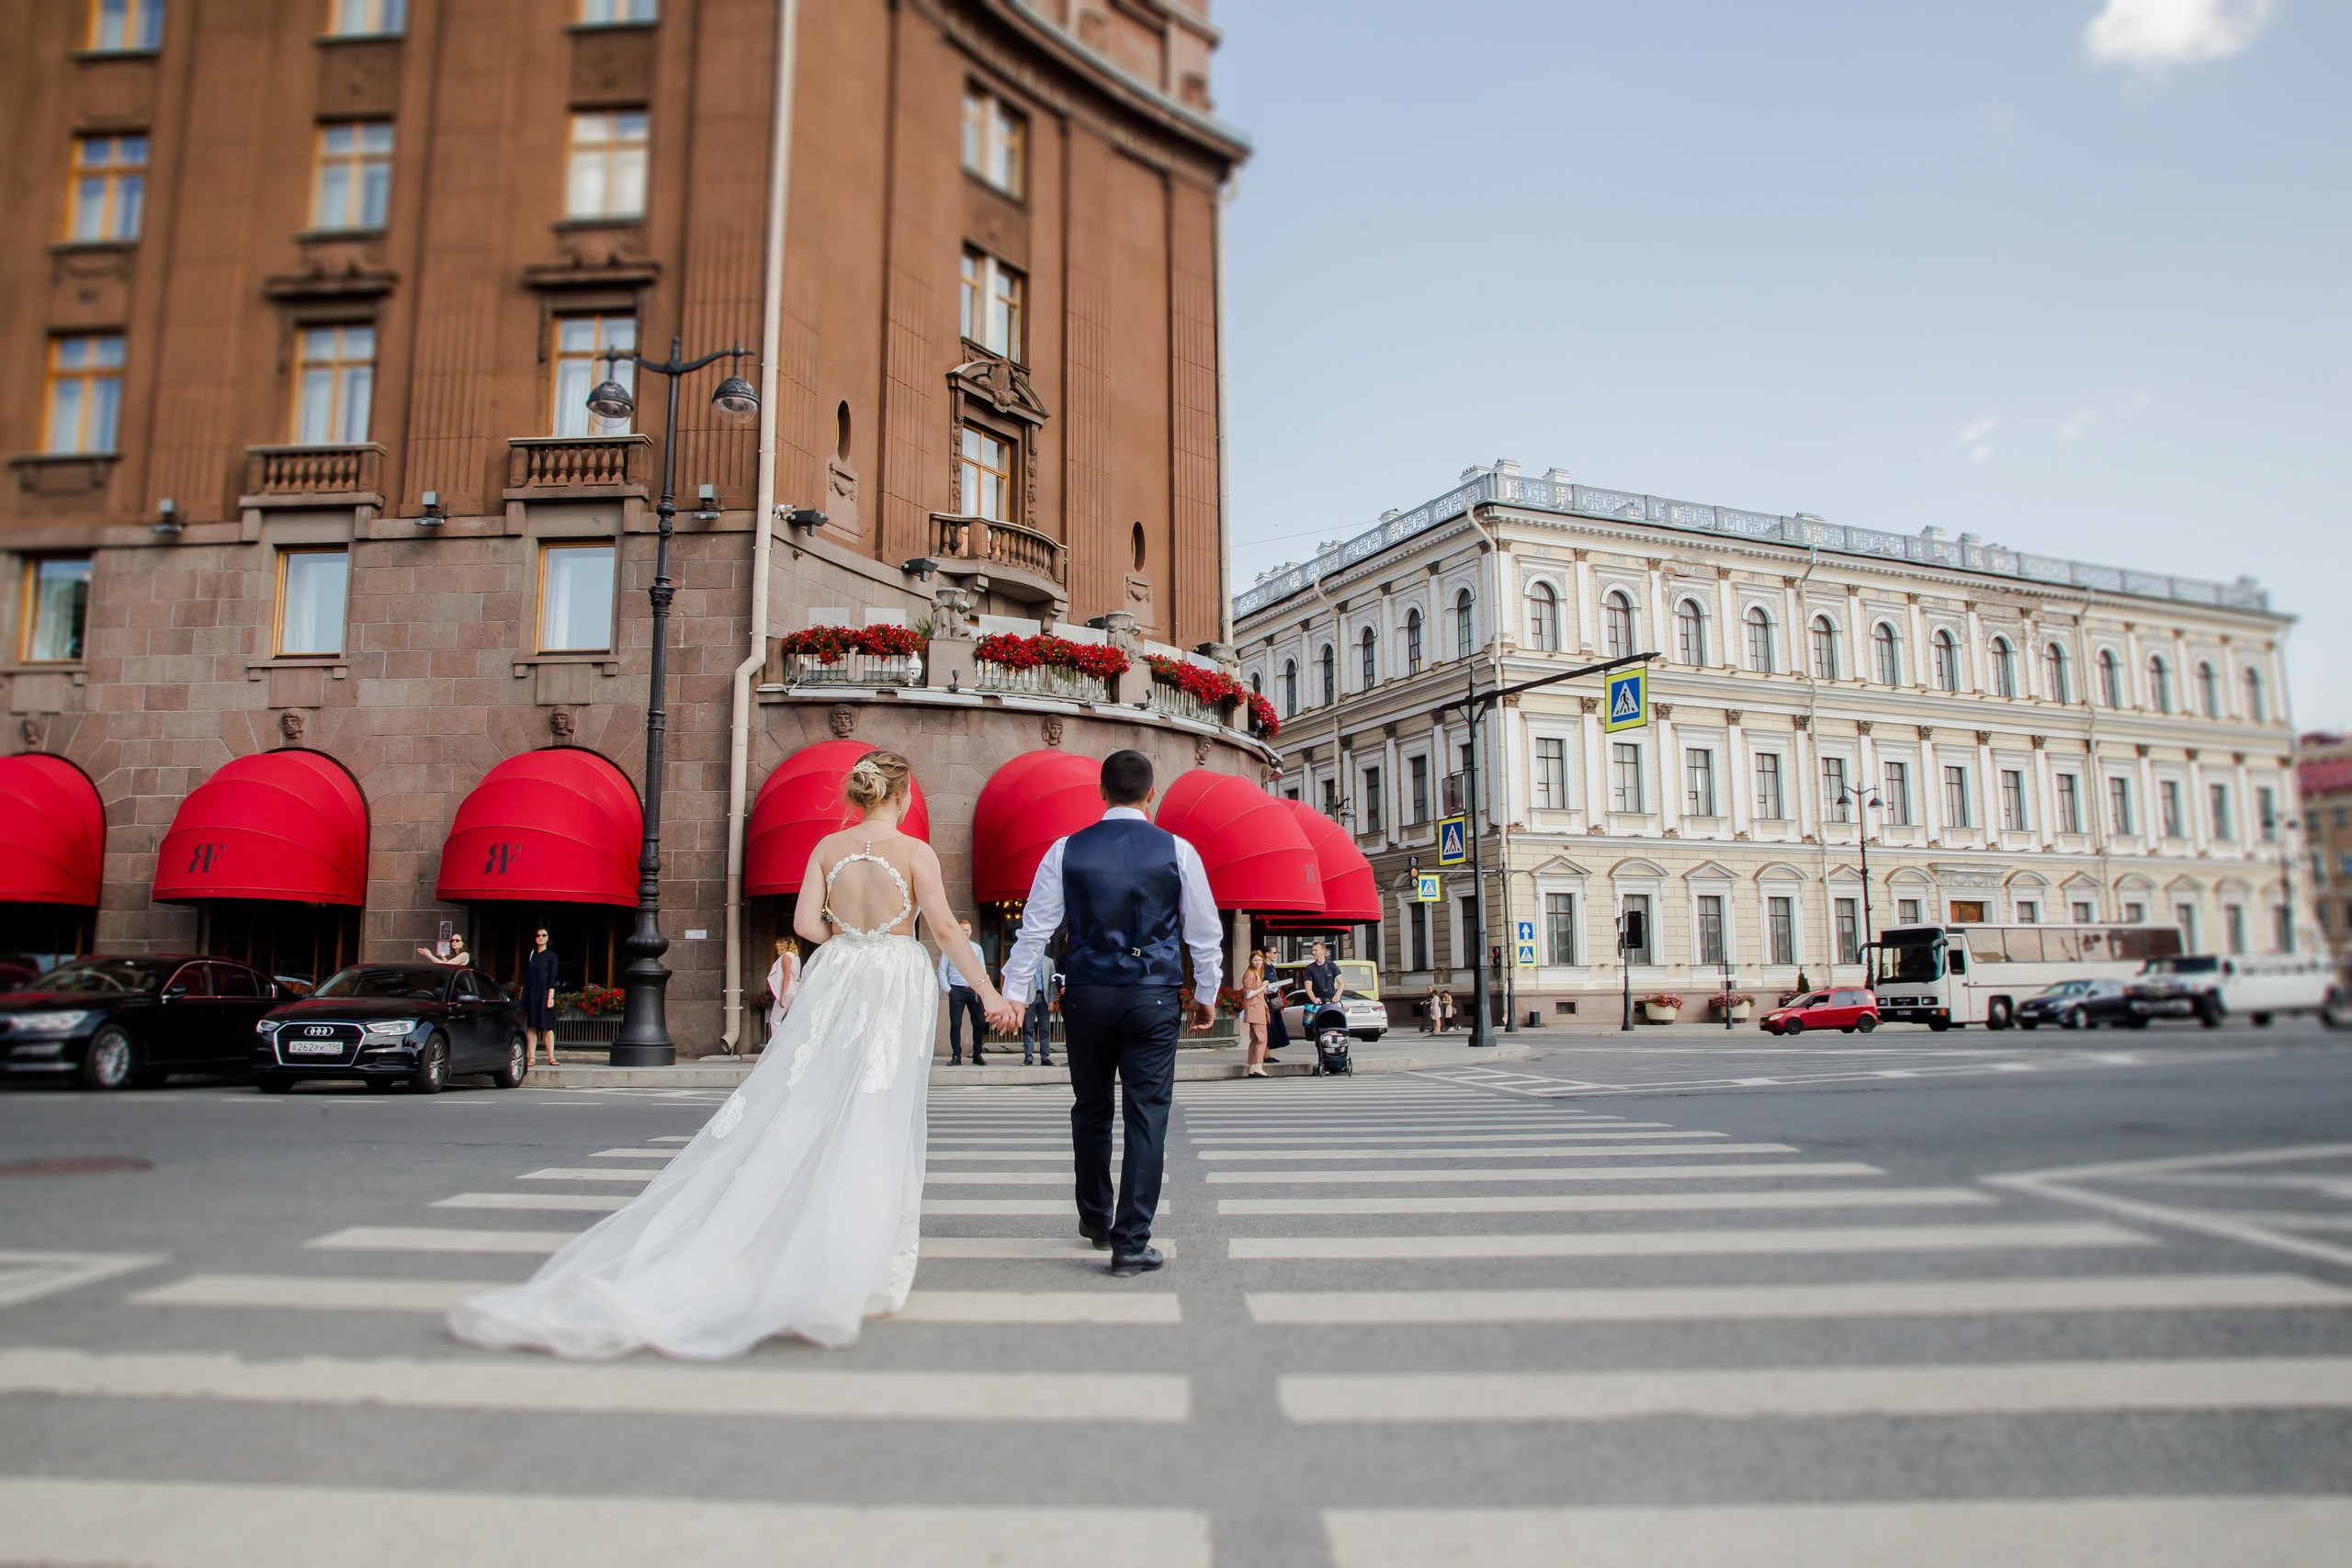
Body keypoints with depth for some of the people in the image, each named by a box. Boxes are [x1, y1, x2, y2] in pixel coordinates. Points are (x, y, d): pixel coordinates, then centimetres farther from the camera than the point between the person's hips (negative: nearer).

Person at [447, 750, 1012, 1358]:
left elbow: (806, 921, -1)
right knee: (876, 1121, 1)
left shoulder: (828, 847, 5)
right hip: (897, 985, -3)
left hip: (835, 981, 3)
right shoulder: (915, 851, -6)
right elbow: (946, 928, -11)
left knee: (799, 1104, 8)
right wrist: (987, 990, -7)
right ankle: (852, 1260, 5)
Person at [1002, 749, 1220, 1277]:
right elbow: (1204, 932, 5)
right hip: (1154, 998, -2)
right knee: (1147, 1115, 2)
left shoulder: (1066, 851, 1)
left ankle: (1095, 1220, 33)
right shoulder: (1177, 851, -1)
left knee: (1091, 1110, 17)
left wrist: (1013, 993, 7)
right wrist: (1206, 994, 17)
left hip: (1086, 995, 2)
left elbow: (1035, 927, 1)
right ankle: (1131, 1243, 0)